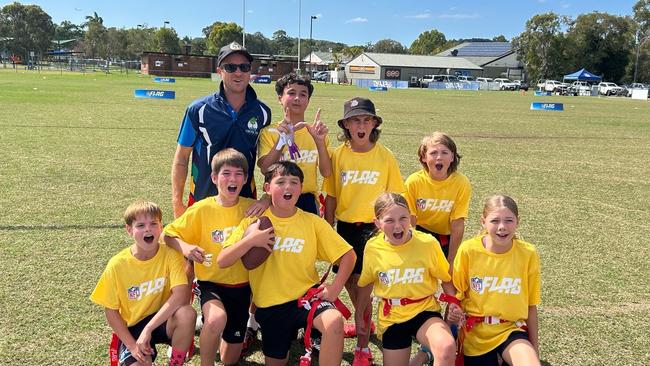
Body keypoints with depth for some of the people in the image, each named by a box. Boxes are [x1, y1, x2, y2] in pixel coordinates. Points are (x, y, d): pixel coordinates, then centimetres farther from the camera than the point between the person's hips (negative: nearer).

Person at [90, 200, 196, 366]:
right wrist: (132, 345, -13)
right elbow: (111, 310, -5)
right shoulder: (117, 264, -13)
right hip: (133, 327, 0)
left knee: (187, 314, -32)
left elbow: (181, 294, -27)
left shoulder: (171, 255, -15)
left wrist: (148, 329, -30)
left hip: (163, 320, 0)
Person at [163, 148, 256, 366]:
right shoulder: (202, 209, -10)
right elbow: (169, 235, -4)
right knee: (217, 319, -37)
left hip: (241, 285, 2)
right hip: (211, 282, -2)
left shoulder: (251, 208, -7)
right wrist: (184, 247, -26)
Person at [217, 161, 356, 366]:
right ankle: (288, 334, 43)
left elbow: (348, 255, -2)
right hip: (270, 305, 2)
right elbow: (222, 261, -9)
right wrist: (250, 240, -23)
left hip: (307, 294, -1)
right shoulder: (254, 221, -4)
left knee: (335, 320, -31)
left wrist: (335, 288, -14)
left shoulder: (313, 222, -5)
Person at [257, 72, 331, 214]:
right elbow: (265, 169, -16)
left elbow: (326, 173, -7)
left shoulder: (314, 131, 3)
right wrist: (282, 139, -26)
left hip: (308, 202, 2)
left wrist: (320, 141, -20)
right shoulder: (269, 132, -2)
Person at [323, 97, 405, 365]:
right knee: (348, 280, 14)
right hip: (345, 226, 3)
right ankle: (364, 322, 42)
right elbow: (331, 196, 3)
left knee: (360, 283, -7)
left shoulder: (385, 156, -5)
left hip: (373, 227, -3)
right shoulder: (338, 155, -1)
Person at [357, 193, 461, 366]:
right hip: (391, 317, 3)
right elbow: (366, 285, 9)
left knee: (447, 348, -31)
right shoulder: (372, 248, -8)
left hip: (424, 310, -2)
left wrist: (454, 304, -14)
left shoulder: (428, 243, -13)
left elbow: (446, 278, 1)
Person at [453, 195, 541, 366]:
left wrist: (535, 349, 5)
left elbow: (531, 306, 0)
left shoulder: (528, 254, -10)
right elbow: (454, 296, -2)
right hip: (475, 333, 0)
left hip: (510, 330, 0)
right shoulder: (468, 250, -13)